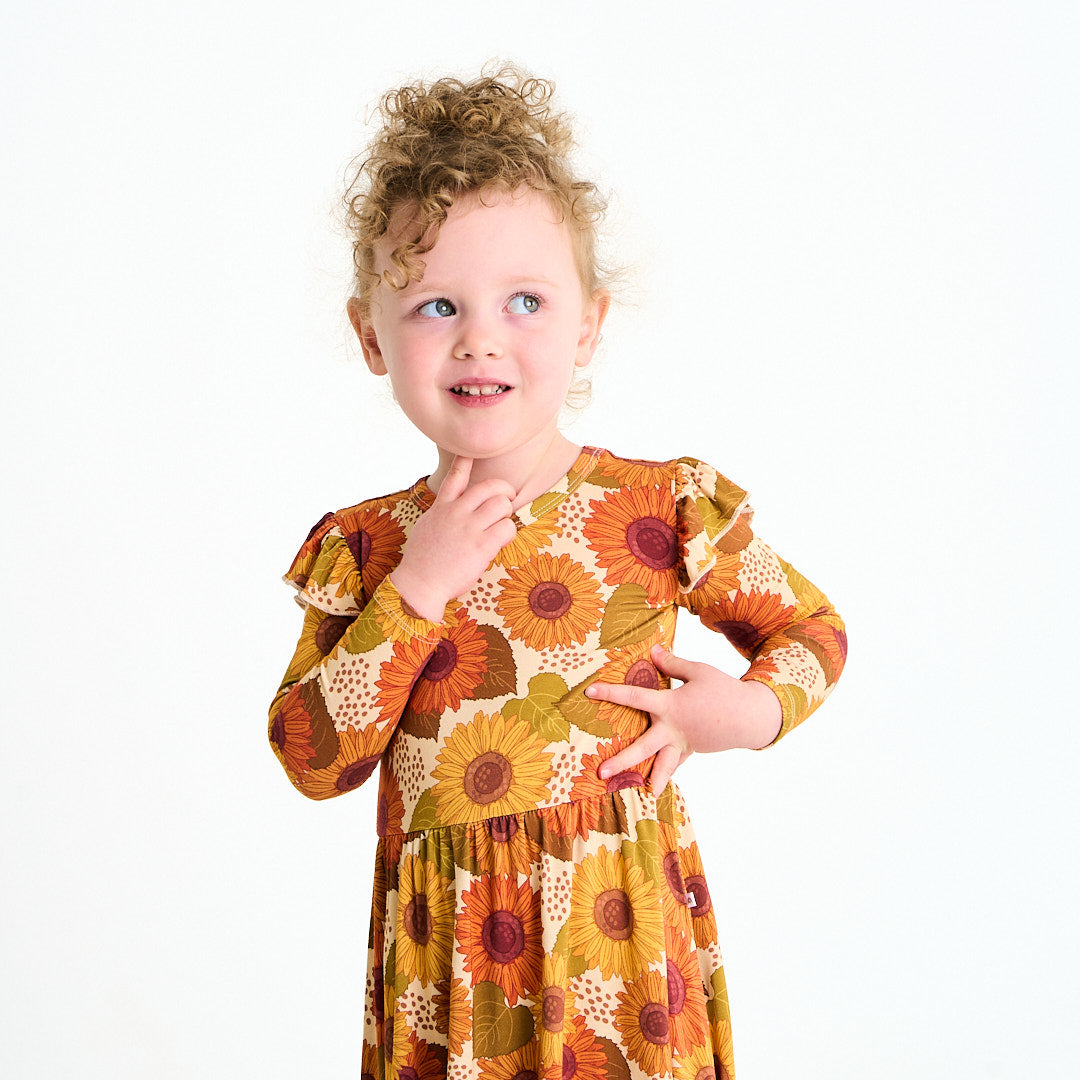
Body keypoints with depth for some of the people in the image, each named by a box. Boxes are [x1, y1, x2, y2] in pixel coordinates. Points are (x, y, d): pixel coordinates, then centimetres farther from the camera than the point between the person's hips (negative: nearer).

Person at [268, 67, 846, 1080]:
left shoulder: (661, 510, -8)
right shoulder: (362, 546, -3)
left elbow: (813, 630, 5)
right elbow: (313, 762, -8)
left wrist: (748, 710, -16)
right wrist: (416, 590, -18)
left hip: (619, 924, -1)